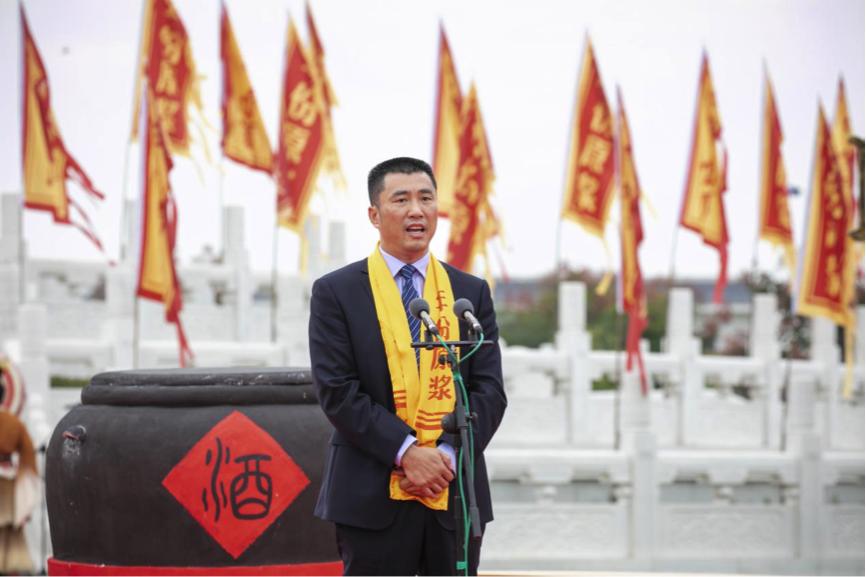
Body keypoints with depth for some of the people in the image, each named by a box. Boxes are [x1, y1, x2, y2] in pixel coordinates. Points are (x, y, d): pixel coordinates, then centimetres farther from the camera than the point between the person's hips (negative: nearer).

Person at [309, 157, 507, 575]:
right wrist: (407, 452, -16)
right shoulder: (336, 292, 1)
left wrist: (446, 455, -11)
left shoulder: (471, 292, 10)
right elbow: (336, 391, -7)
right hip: (374, 495, -3)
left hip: (455, 491, 3)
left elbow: (489, 391, 4)